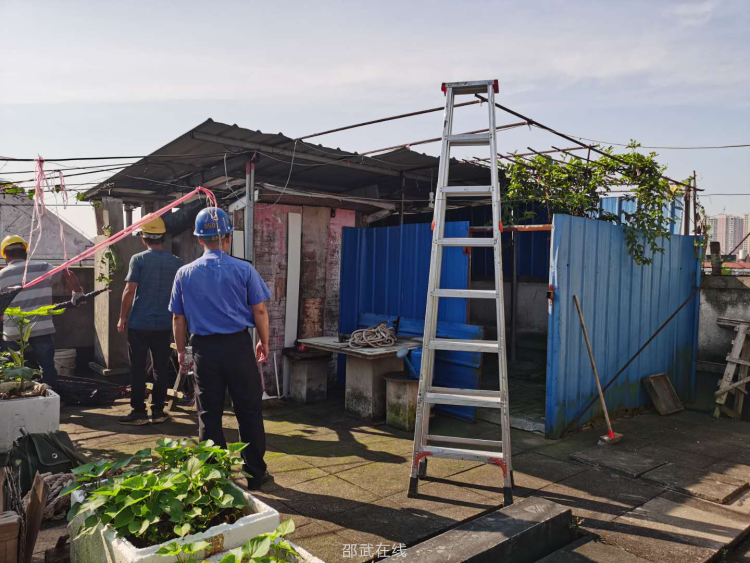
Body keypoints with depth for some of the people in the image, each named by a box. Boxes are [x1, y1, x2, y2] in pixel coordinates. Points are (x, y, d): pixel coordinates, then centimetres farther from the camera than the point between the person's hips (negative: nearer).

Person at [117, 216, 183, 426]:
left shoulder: (138, 259, -8)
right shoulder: (176, 262, 2)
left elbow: (129, 291, -10)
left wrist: (122, 318, -1)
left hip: (139, 323, -3)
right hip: (164, 324, 3)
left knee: (137, 369, 6)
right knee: (160, 369, 10)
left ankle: (139, 412, 10)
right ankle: (158, 411, 15)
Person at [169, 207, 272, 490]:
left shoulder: (185, 274, 2)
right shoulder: (244, 270, -5)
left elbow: (178, 318, 7)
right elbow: (260, 311, -2)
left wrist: (181, 350, 19)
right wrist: (264, 342, 11)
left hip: (205, 349, 2)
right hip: (239, 346, -1)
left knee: (209, 414, 11)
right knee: (249, 411, 9)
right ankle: (255, 472, 18)